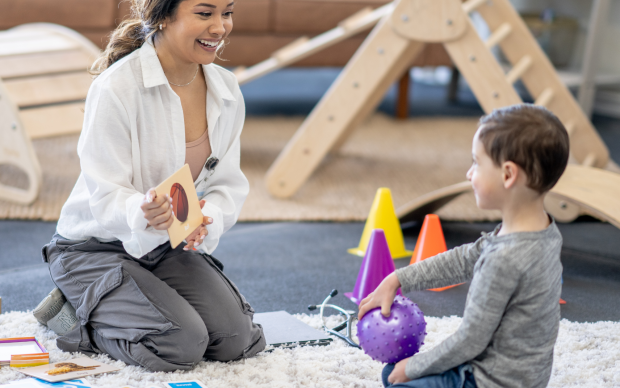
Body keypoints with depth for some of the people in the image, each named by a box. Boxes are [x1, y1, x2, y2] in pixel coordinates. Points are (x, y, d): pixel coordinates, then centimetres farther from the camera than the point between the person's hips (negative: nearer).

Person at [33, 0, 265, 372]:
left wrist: (206, 220, -26)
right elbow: (104, 195, -24)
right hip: (96, 247, -6)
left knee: (236, 340, -11)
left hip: (168, 247, 6)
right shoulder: (116, 87, -24)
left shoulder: (227, 90, -3)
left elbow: (228, 184, -2)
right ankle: (72, 315, 3)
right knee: (181, 345, -23)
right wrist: (143, 213, -48)